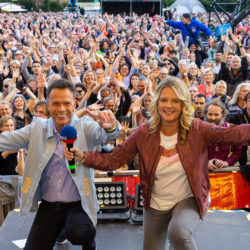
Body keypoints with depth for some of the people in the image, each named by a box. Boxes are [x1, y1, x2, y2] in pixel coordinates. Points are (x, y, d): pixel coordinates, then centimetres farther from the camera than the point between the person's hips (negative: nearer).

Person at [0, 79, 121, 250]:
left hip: (78, 204, -3)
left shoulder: (85, 127, -6)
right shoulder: (38, 128, 2)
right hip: (48, 206, 3)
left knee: (77, 233, -31)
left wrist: (110, 127, -48)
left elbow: (106, 135, -24)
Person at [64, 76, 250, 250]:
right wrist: (82, 156, -25)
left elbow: (234, 134, -23)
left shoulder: (197, 130, -13)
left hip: (188, 200, -3)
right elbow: (113, 160, -11)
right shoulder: (144, 133, -9)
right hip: (155, 204, 3)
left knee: (178, 232, -33)